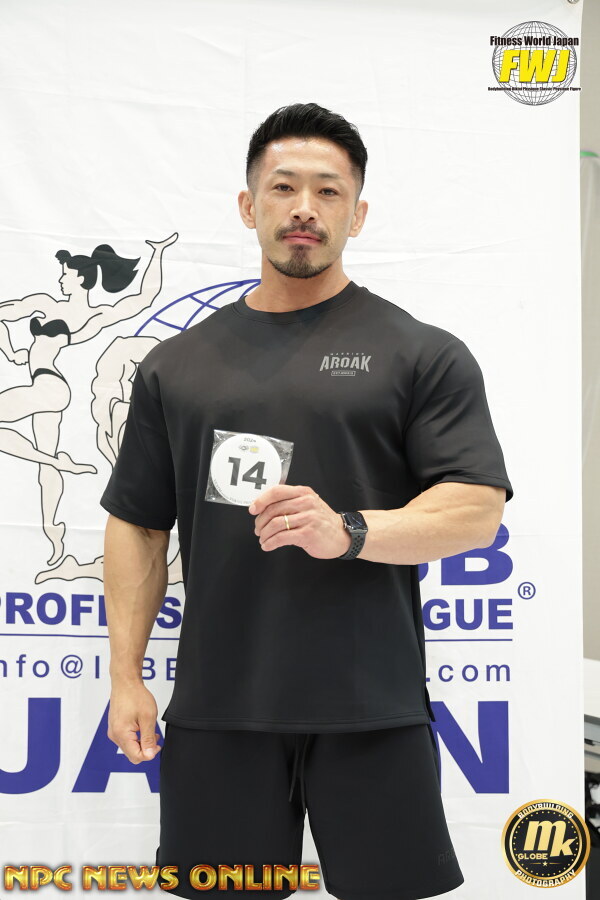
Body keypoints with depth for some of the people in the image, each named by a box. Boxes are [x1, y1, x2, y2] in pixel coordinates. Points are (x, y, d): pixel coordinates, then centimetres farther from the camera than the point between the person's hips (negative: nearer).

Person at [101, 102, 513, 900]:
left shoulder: (422, 354, 3)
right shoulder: (175, 365, 12)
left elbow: (478, 510, -5)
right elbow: (138, 525, 13)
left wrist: (348, 530, -21)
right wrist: (126, 675, 6)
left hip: (371, 710, -2)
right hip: (215, 709, 3)